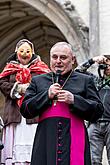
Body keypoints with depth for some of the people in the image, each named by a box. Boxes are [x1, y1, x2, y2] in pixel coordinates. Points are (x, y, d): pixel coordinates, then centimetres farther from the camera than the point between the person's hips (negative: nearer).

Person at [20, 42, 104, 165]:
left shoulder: (85, 80, 13)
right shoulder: (38, 81, 17)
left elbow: (98, 111, 4)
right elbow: (25, 110, 8)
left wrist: (74, 100, -9)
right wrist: (47, 95, -4)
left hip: (74, 141, -1)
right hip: (45, 142, 1)